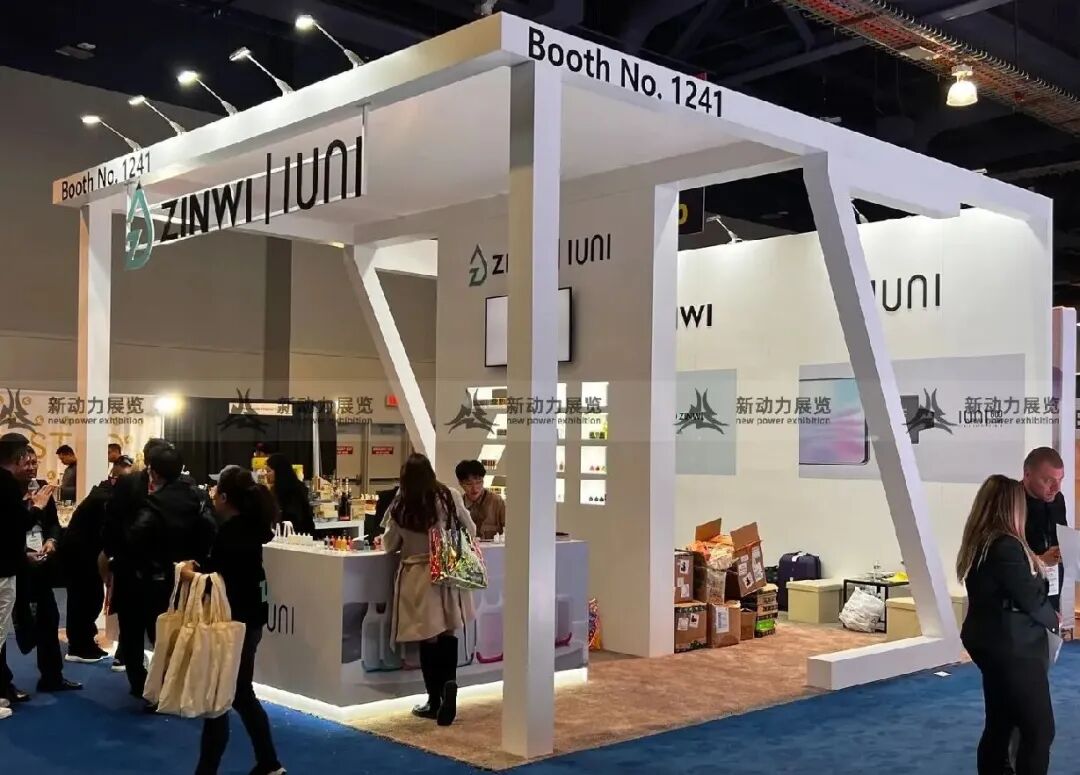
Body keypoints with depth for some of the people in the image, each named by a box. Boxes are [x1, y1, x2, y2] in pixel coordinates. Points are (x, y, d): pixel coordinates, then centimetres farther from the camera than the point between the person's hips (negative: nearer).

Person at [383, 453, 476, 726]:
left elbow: (389, 545, 4)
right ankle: (449, 683, -14)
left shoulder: (400, 507, -9)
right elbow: (470, 531, 4)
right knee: (448, 635, 10)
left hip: (418, 577, -1)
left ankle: (435, 701, 14)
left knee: (429, 639, 7)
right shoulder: (450, 497, -7)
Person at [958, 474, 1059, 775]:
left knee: (998, 724, 15)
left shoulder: (977, 543, 7)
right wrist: (1053, 618, 1)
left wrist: (1036, 564, 12)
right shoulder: (1006, 545, -21)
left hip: (989, 642, 9)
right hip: (1012, 646, -9)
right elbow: (1029, 599, -17)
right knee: (1039, 729, 0)